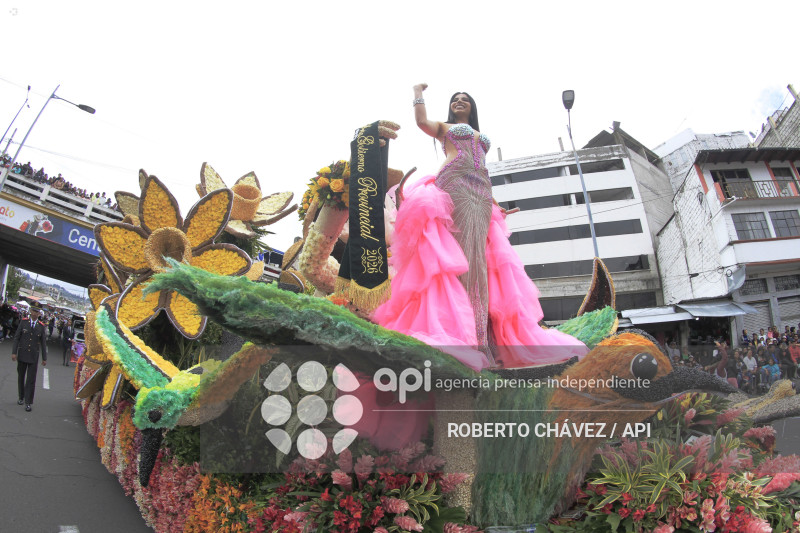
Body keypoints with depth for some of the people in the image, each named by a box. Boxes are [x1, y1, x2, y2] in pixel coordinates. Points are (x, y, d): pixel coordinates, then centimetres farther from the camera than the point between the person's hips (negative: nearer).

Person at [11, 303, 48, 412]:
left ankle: (28, 402, 1)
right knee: (21, 377, 14)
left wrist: (44, 358, 5)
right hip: (22, 355, 1)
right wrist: (14, 352, -7)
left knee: (31, 380, -3)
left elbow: (43, 343, 5)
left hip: (34, 356, -1)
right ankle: (21, 397, 31)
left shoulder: (41, 326, 2)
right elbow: (16, 337, 1)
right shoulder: (23, 322, 1)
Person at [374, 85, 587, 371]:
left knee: (478, 253, -8)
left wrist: (495, 204, 17)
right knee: (460, 246, -21)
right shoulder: (444, 128, 23)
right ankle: (458, 329, -30)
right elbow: (422, 121, 1)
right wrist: (418, 92, 18)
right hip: (454, 185, -4)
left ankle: (482, 336, -14)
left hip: (481, 192, 5)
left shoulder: (481, 137, 35)